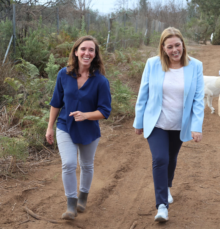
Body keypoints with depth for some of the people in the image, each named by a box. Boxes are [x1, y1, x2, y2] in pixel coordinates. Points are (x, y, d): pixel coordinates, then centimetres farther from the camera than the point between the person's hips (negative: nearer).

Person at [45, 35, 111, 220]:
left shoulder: (101, 81, -17)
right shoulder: (64, 74, -10)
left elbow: (104, 111, -14)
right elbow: (56, 102, 2)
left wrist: (85, 115, -31)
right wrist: (50, 127, 5)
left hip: (89, 131, 0)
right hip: (66, 128, 0)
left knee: (86, 166, 16)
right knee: (68, 164, -13)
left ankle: (83, 198, 41)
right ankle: (71, 205, 1)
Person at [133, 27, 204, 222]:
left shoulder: (195, 66, -10)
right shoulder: (153, 64, -11)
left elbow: (198, 99, -8)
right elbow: (143, 95, -3)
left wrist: (197, 126, -14)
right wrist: (139, 122, 1)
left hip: (180, 126, 2)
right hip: (156, 124, -2)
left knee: (171, 158, 20)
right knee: (160, 160, -14)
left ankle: (167, 188, 47)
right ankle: (162, 205, -7)